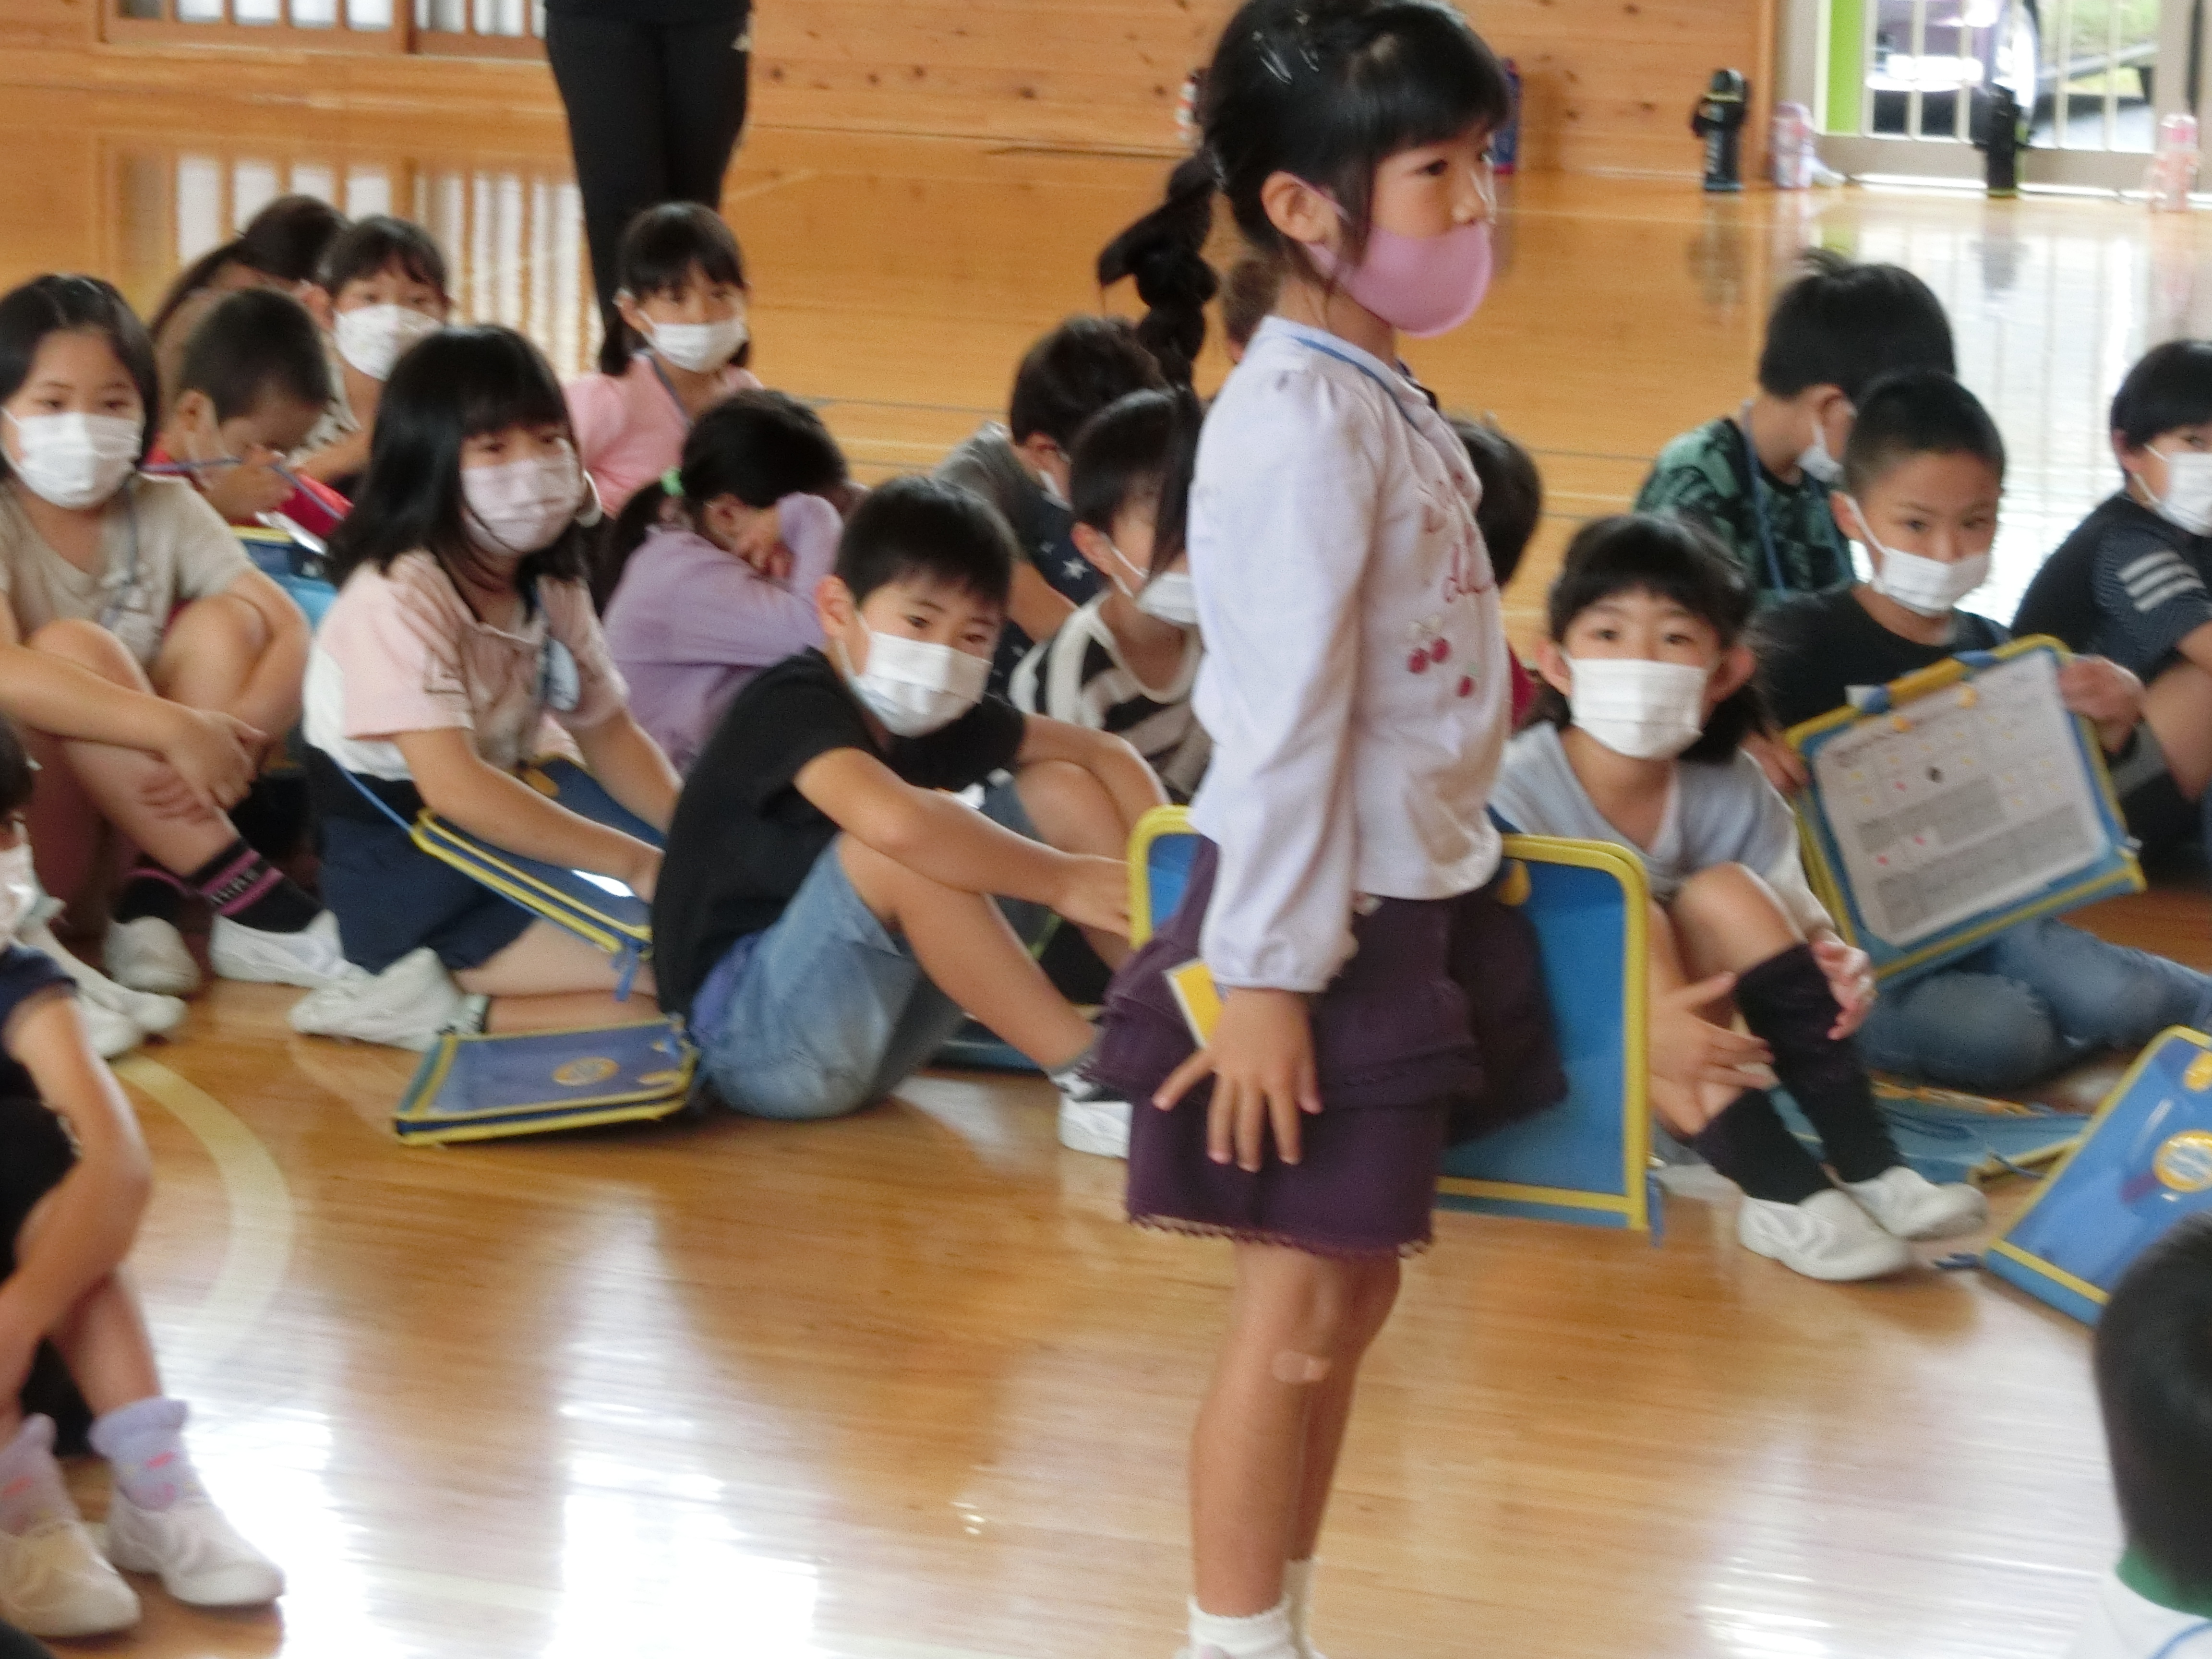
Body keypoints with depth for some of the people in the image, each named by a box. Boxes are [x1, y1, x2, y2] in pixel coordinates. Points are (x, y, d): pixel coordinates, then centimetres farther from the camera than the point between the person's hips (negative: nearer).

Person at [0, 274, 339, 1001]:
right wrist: (169, 726, -42)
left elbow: (291, 630, -8)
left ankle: (151, 904, -24)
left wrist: (232, 731, -29)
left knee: (226, 622, -13)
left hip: (149, 803, 5)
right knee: (72, 646, -28)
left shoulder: (167, 510, 3)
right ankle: (248, 895, -31)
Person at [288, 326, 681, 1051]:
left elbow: (610, 735, 14)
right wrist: (634, 862, -28)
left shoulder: (549, 590, 7)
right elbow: (453, 785, -28)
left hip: (501, 866, 9)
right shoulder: (399, 599, -19)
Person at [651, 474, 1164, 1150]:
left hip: (871, 1030, 8)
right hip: (747, 1034, -8)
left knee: (1060, 790, -1)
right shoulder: (792, 706, -20)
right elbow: (894, 821, -40)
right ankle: (1091, 1078, -25)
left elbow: (1103, 753, 8)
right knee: (899, 850, -34)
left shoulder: (935, 715, 5)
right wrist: (1063, 879, -31)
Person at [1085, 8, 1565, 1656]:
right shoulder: (1303, 422, -20)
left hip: (1410, 905, 9)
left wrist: (1436, 906, 16)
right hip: (1322, 924, -9)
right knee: (1296, 1314, -1)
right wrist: (1266, 971, -22)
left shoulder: (1381, 401, 9)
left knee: (1353, 1299, 15)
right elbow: (1283, 721, -22)